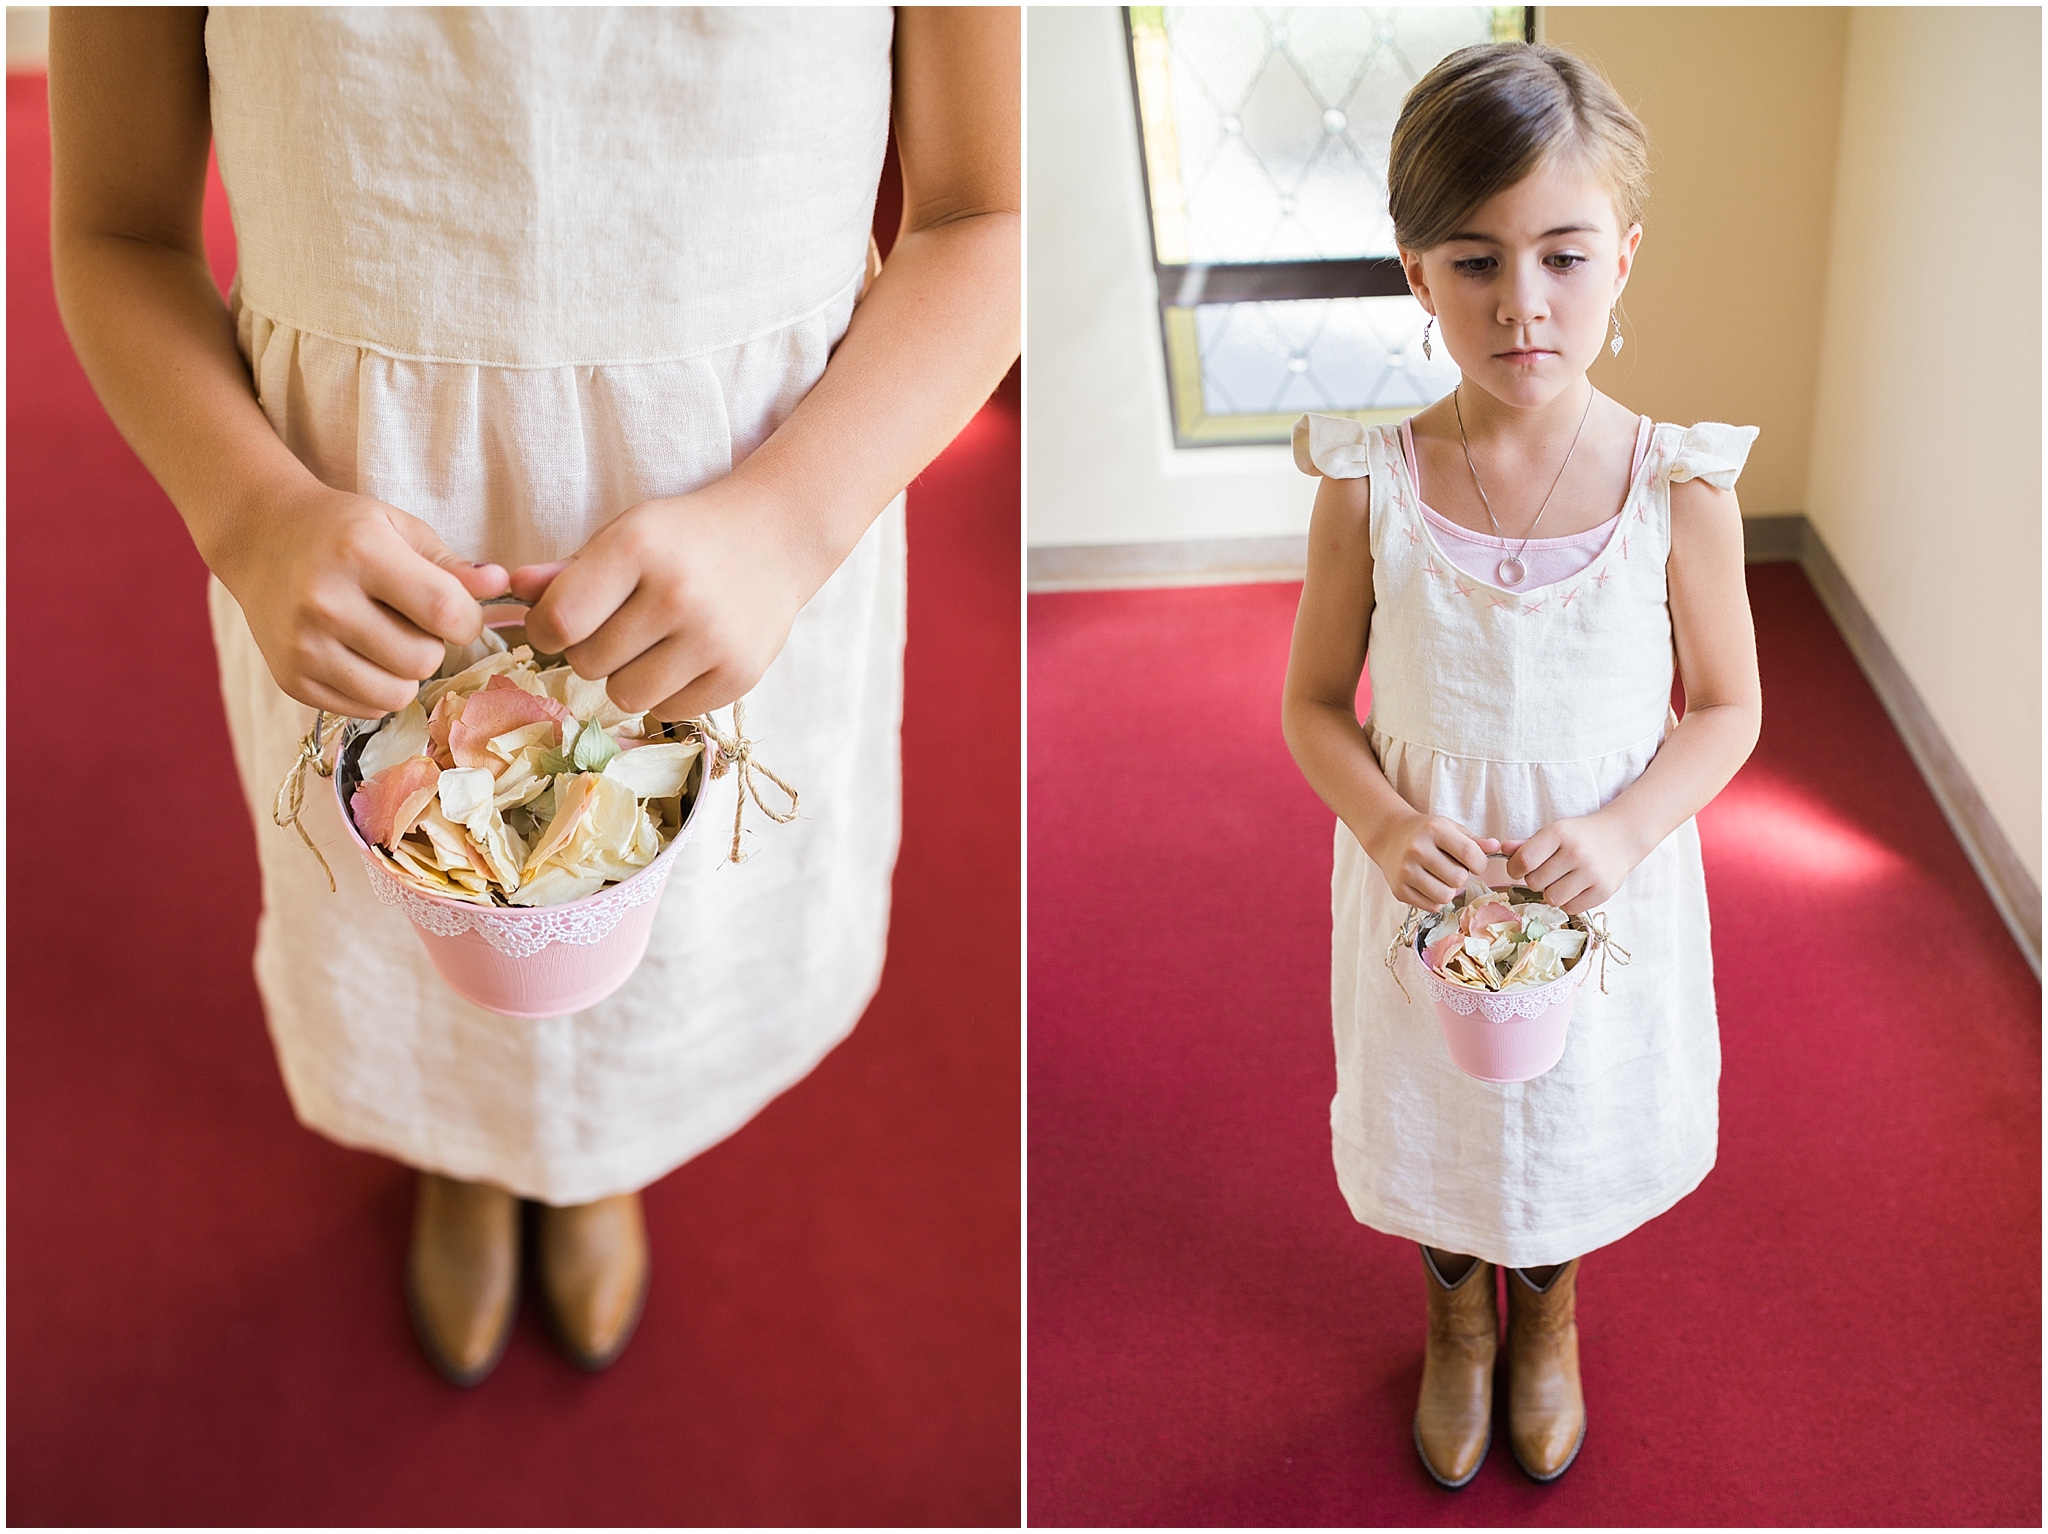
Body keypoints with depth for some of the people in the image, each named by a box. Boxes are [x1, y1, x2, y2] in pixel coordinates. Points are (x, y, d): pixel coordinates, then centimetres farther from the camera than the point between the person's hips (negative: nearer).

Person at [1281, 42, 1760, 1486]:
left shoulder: (1678, 487, -19)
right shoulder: (1373, 486, -18)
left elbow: (1727, 706, -7)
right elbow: (1316, 700, -6)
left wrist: (1624, 831, -23)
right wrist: (1382, 822, -23)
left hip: (1608, 887, 0)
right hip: (1425, 885, 0)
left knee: (1581, 1115, 24)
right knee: (1439, 1113, 23)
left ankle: (1549, 1315, 57)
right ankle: (1458, 1319, 55)